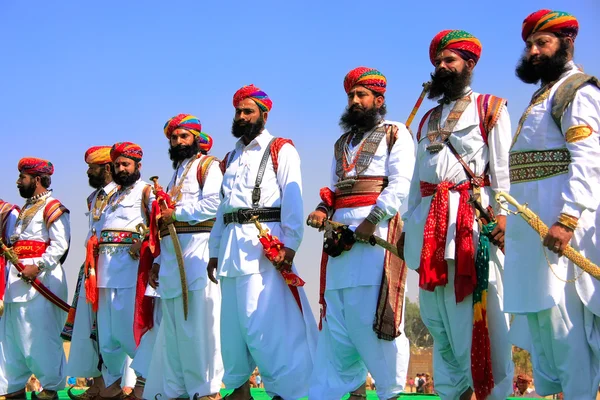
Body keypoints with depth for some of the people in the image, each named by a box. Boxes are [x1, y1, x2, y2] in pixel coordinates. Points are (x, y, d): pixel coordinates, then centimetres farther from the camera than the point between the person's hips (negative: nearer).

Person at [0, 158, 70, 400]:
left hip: (40, 280, -9)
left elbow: (60, 244, -16)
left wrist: (38, 266, -23)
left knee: (42, 337, -6)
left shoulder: (52, 208, -7)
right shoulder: (24, 210, 22)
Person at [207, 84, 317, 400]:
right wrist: (214, 251, 18)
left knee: (264, 322, -14)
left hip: (263, 242, -7)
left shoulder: (280, 150, 2)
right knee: (232, 321, 8)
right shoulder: (231, 158, 23)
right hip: (231, 245, 7)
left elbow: (292, 200, -8)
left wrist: (289, 245, -19)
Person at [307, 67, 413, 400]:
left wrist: (372, 220, -17)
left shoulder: (395, 134, 5)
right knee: (338, 318, 2)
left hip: (378, 229, -7)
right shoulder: (342, 143, 26)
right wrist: (323, 209, 4)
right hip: (341, 230, 7)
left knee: (376, 312, -11)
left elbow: (401, 184, -7)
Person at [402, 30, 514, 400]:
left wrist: (503, 216, -15)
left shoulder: (490, 108, 6)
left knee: (482, 315, -7)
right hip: (429, 220, 6)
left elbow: (505, 168, -4)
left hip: (473, 218, -6)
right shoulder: (428, 120, 24)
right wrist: (408, 224, 15)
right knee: (438, 320, 6)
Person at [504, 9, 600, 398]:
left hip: (559, 223, -10)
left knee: (565, 320, -11)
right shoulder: (542, 96, 23)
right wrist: (510, 219, 19)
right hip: (532, 226, 10)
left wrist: (568, 219, -27)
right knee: (540, 318, 11)